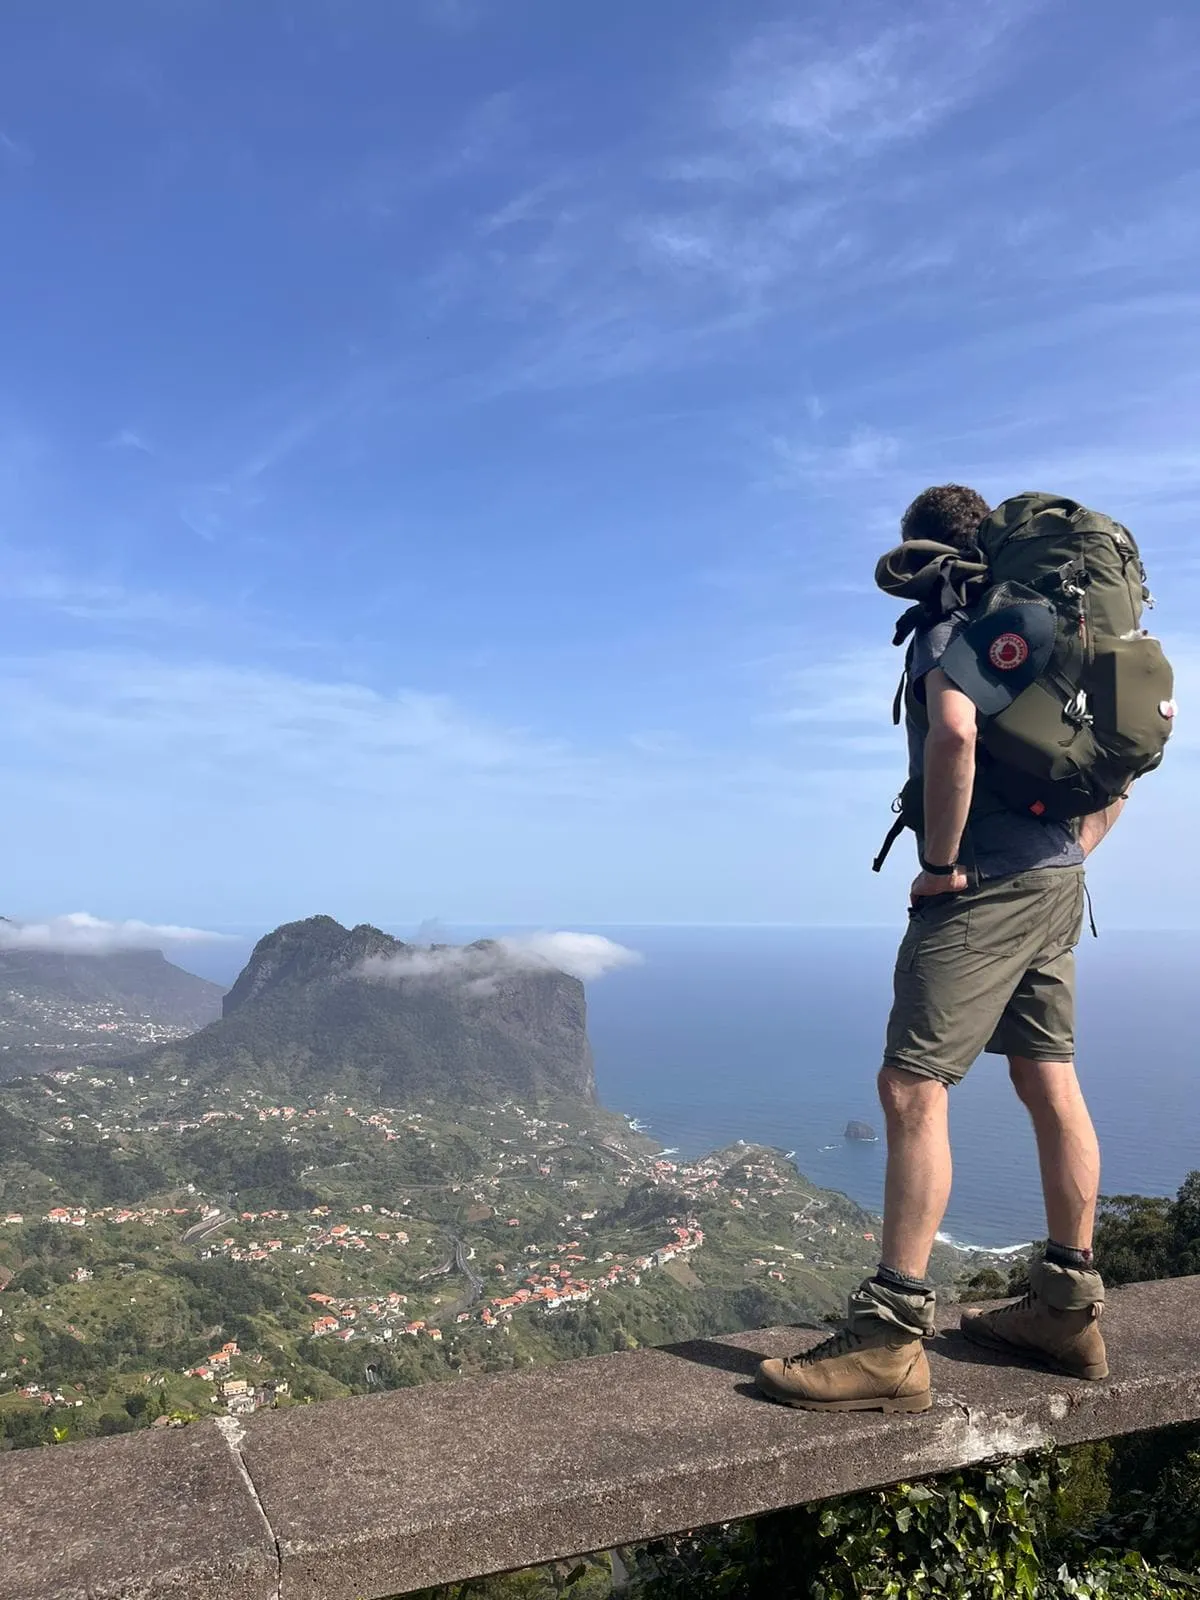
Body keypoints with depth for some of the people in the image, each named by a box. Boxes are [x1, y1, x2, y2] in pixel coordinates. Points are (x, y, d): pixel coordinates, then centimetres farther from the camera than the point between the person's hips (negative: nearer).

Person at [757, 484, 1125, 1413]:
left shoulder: (950, 615, -8)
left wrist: (940, 861, -20)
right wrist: (1072, 853, 16)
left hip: (986, 884, -10)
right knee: (1050, 1084, 12)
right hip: (1055, 885, 10)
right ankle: (1070, 1310, 23)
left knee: (912, 1087, -9)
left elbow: (954, 728, -29)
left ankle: (892, 1340, -7)